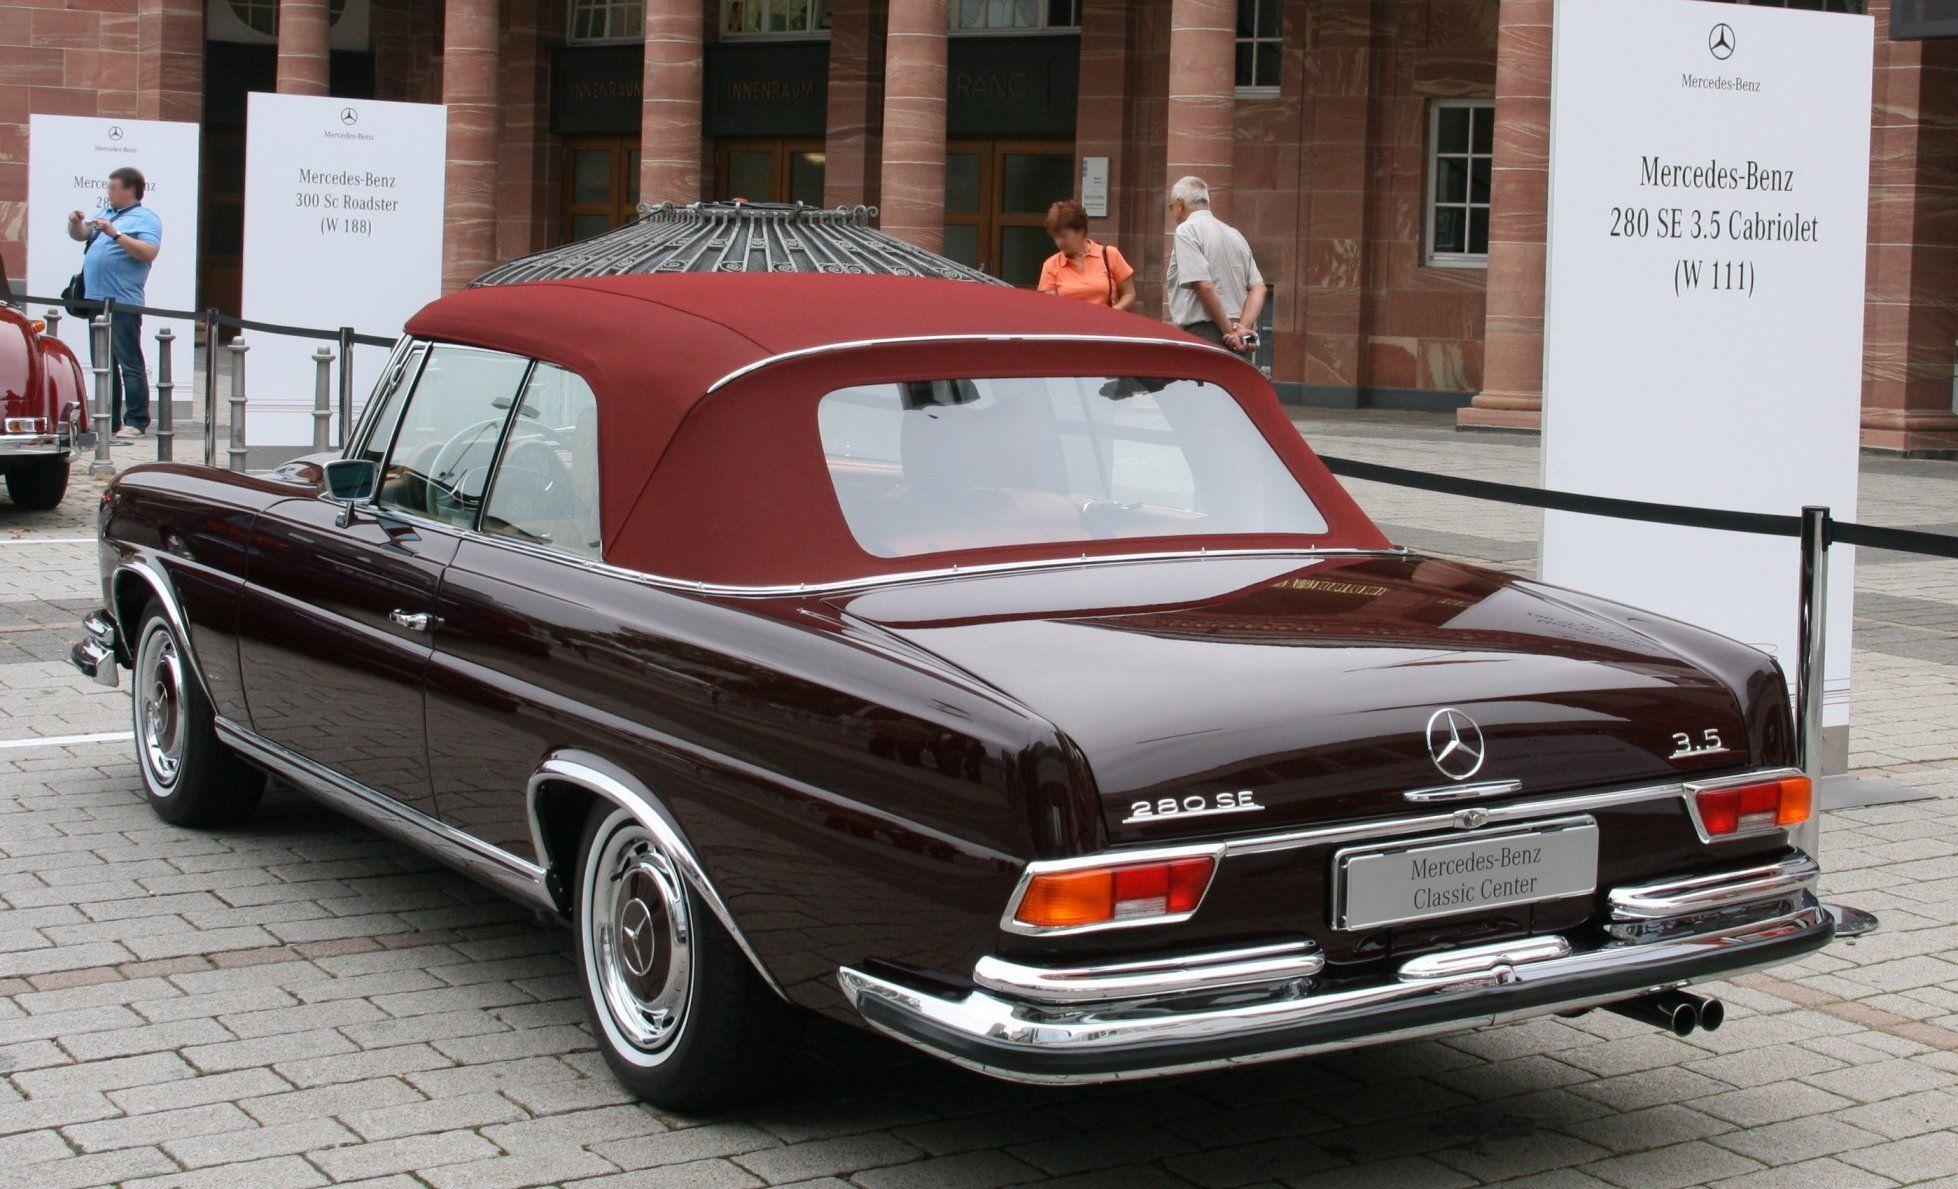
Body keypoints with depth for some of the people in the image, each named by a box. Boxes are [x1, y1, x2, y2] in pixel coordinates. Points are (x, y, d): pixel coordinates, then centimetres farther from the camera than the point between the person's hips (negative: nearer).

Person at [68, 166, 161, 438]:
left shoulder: (146, 219, -3)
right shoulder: (104, 213, 22)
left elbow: (148, 253, -17)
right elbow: (80, 235, 26)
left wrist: (115, 234, -21)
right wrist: (75, 223, 5)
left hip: (123, 304, -8)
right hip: (96, 300, 8)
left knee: (129, 363, -8)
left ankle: (136, 422, -7)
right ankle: (108, 419, 17)